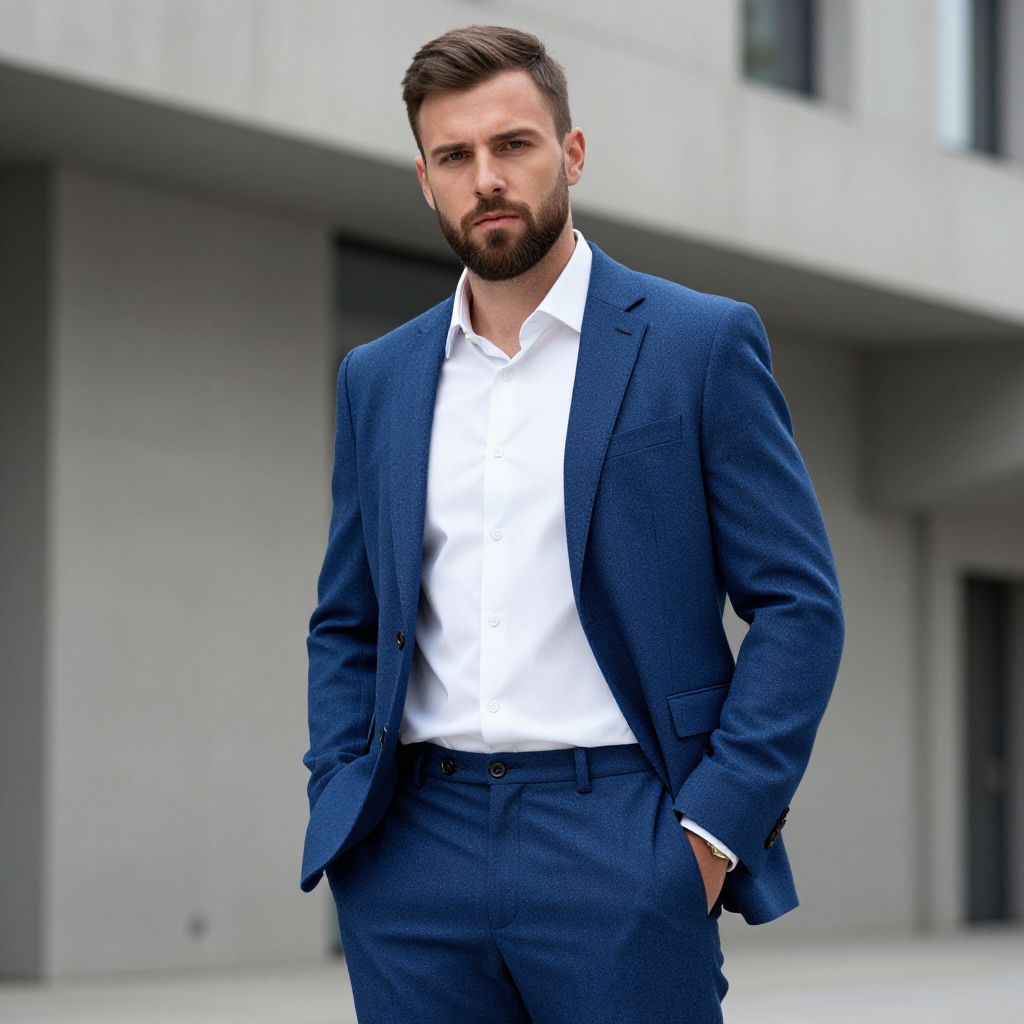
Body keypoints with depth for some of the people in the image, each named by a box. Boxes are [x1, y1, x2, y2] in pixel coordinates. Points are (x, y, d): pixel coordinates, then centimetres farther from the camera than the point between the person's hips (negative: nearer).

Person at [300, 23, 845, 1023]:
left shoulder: (702, 344, 2)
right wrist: (338, 808, 5)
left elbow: (800, 604, -1)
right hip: (417, 858, 4)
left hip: (618, 850, -4)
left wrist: (713, 829, -10)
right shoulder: (379, 378, 14)